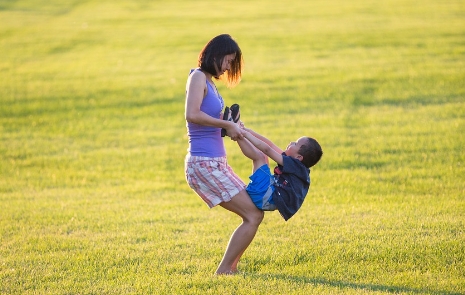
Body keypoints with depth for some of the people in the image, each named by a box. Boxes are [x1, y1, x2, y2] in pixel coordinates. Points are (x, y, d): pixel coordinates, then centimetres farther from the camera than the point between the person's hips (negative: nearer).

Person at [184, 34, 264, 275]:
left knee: (253, 213, 14)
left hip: (216, 163, 10)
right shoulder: (198, 77, -10)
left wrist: (231, 126, 8)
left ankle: (231, 268, 15)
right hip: (204, 164, -10)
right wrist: (226, 124, -17)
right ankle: (222, 272, -5)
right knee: (253, 215, -9)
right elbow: (192, 114, -26)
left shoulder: (209, 81, 17)